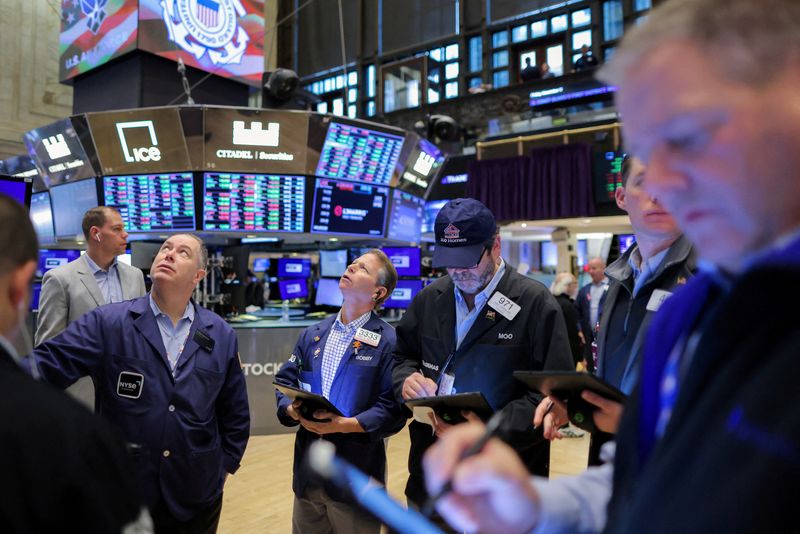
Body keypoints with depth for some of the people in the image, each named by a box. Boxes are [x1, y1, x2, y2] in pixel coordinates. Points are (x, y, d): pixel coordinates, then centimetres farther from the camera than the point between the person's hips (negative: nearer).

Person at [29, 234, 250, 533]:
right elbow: (46, 364, -20)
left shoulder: (221, 336, -1)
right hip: (123, 492, -1)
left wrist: (224, 466, 8)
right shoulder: (107, 322, -7)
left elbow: (236, 411, 6)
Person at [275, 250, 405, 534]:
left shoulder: (388, 342, -10)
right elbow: (285, 382, 8)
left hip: (356, 473, -4)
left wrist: (345, 425, -23)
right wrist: (294, 411, -12)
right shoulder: (312, 335, 8)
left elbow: (393, 407, -15)